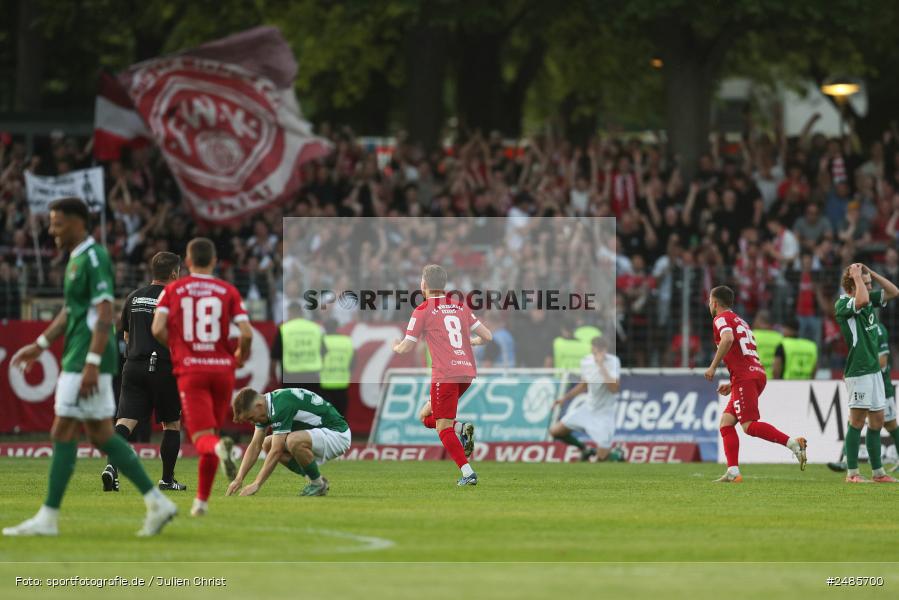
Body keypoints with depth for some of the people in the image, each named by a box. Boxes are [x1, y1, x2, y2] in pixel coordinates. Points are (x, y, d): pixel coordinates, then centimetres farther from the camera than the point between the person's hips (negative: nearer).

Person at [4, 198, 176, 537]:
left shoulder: (94, 258, -14)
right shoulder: (77, 259, 17)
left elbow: (104, 314, -20)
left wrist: (91, 363, -25)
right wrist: (40, 345, 24)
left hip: (86, 361, -10)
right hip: (78, 359, 10)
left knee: (63, 434, -7)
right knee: (101, 436, 10)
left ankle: (48, 518, -3)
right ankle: (156, 502, 11)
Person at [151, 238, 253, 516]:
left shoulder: (173, 290, 4)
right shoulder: (228, 291, 4)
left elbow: (158, 329, -8)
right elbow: (246, 333, -5)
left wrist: (174, 346, 13)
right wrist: (241, 355, 16)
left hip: (190, 370, -2)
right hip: (222, 368, 2)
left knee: (203, 438, -8)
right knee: (212, 431, 18)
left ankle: (220, 447, -44)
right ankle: (201, 500, 18)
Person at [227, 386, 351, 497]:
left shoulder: (282, 405, -27)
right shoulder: (265, 405, 1)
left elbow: (276, 451, -29)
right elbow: (255, 446, 4)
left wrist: (256, 484, -27)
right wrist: (239, 479, -5)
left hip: (337, 433, -10)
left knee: (293, 441, -35)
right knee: (268, 444, 5)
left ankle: (318, 484, -10)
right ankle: (314, 479, 9)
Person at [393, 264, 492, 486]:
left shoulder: (422, 311, -2)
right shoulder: (460, 307, 14)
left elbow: (406, 347, 0)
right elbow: (487, 336, 12)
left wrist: (395, 346, 23)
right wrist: (470, 341, 33)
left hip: (445, 374, -6)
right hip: (467, 370, 6)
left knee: (443, 428, -2)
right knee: (426, 416, 20)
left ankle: (467, 473, -13)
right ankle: (461, 429, -6)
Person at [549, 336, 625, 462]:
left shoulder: (613, 362, -22)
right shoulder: (586, 361, -5)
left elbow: (614, 389, -34)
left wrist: (602, 366, -37)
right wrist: (565, 398, 14)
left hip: (604, 413, -6)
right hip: (588, 408, 6)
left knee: (602, 458, -6)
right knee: (555, 431, 5)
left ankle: (618, 455, 30)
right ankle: (585, 450, 27)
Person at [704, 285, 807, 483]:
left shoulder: (721, 318, 2)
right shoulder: (741, 322, 29)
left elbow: (727, 339, -21)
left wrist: (713, 367, -14)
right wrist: (732, 385, 29)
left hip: (744, 377, -9)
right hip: (758, 373, 9)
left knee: (749, 425, -16)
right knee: (726, 423, 8)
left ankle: (792, 442, -27)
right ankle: (733, 472, -1)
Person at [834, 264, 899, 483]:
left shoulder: (871, 299, 13)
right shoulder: (842, 304, -12)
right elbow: (862, 300, -31)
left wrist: (871, 272, 7)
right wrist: (857, 276, -18)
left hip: (874, 368, 8)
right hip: (857, 371, -8)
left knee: (877, 421, 10)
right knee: (858, 420, -8)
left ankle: (877, 471, 17)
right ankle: (851, 473, -5)